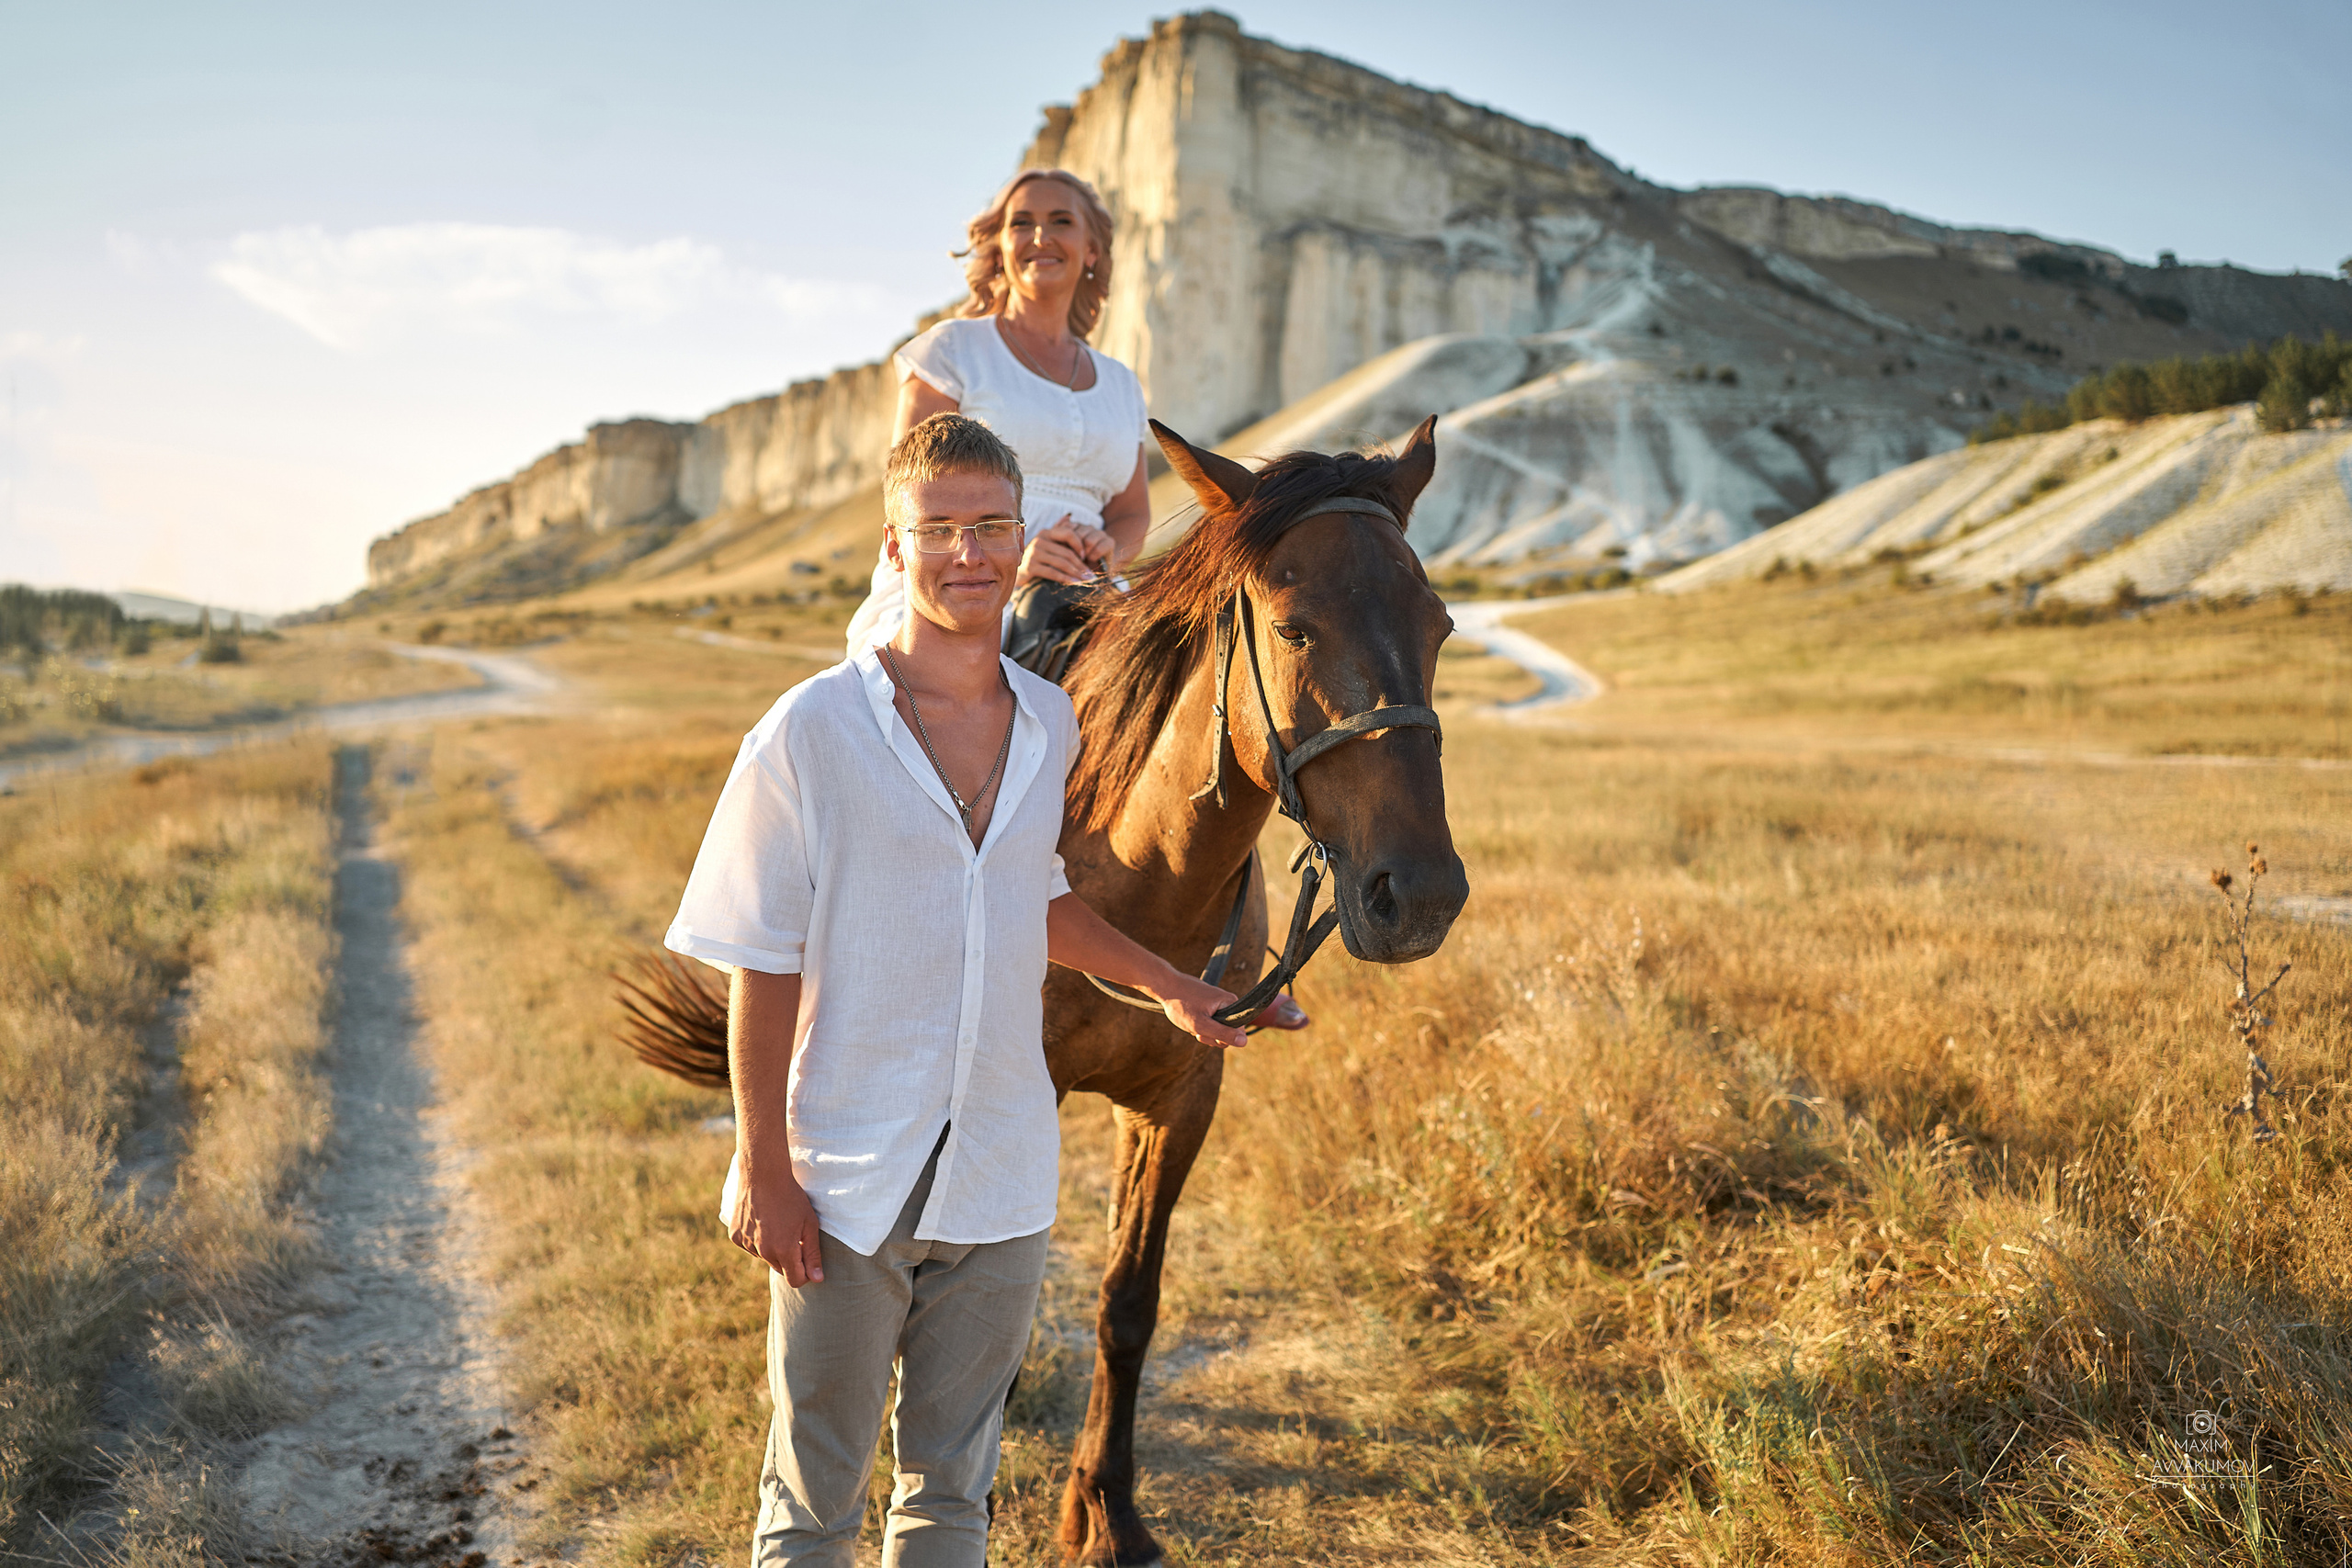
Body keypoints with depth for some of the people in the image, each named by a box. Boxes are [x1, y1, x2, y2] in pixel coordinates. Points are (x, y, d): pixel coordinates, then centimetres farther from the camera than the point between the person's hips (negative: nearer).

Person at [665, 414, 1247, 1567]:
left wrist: (1163, 983, 14)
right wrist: (762, 1171, -10)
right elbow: (763, 970, -9)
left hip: (1002, 1174, 4)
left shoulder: (1052, 725, 2)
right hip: (846, 1181, -4)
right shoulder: (810, 733, -12)